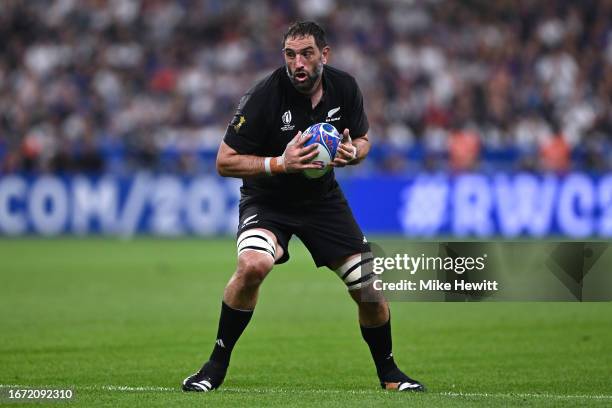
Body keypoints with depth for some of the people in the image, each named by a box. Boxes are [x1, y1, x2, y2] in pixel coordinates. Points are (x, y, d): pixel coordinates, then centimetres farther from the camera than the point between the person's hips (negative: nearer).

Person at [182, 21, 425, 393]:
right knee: (253, 265, -33)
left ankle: (388, 372, 26)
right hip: (267, 199, -4)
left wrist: (352, 152, -16)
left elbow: (363, 140, 8)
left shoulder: (344, 88, -9)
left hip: (323, 198, 4)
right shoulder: (264, 96, -23)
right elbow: (225, 161, -19)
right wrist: (280, 163, -32)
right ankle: (217, 365, -16)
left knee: (370, 290, -2)